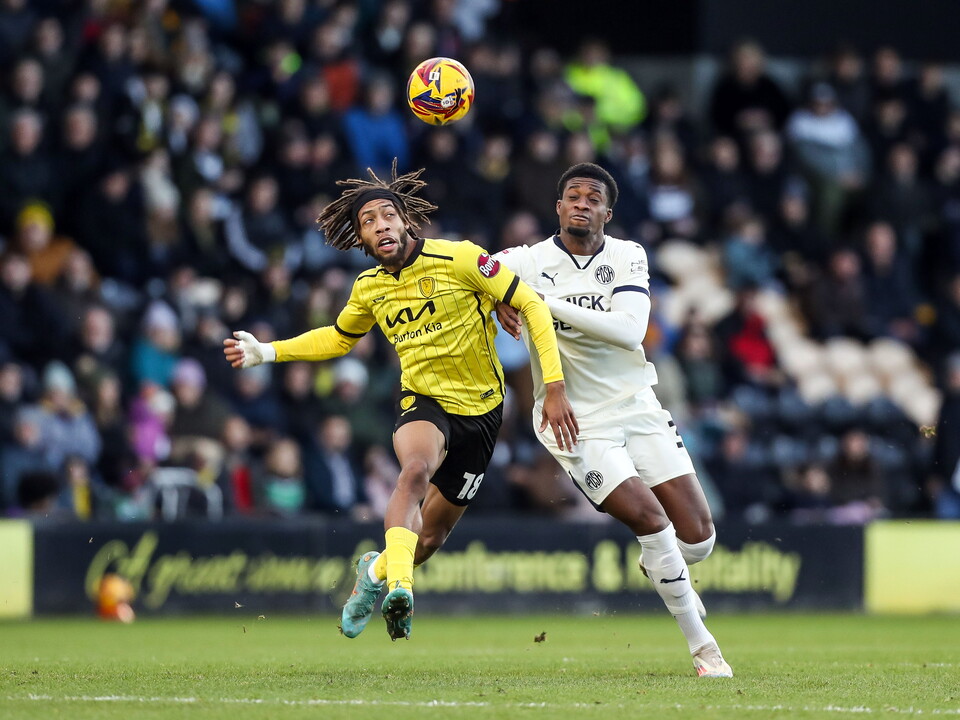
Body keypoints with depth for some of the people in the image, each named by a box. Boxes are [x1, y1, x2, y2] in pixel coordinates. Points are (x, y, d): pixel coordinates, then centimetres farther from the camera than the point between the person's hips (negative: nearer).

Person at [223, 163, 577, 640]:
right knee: (416, 469, -36)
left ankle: (376, 571, 39)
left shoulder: (460, 259, -14)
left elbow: (531, 305, -11)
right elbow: (337, 339, 21)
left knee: (431, 535, 7)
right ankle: (399, 588, -44)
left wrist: (554, 387, -16)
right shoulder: (369, 288, 0)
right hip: (422, 401, 1)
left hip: (479, 409, -1)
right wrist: (266, 352, 10)